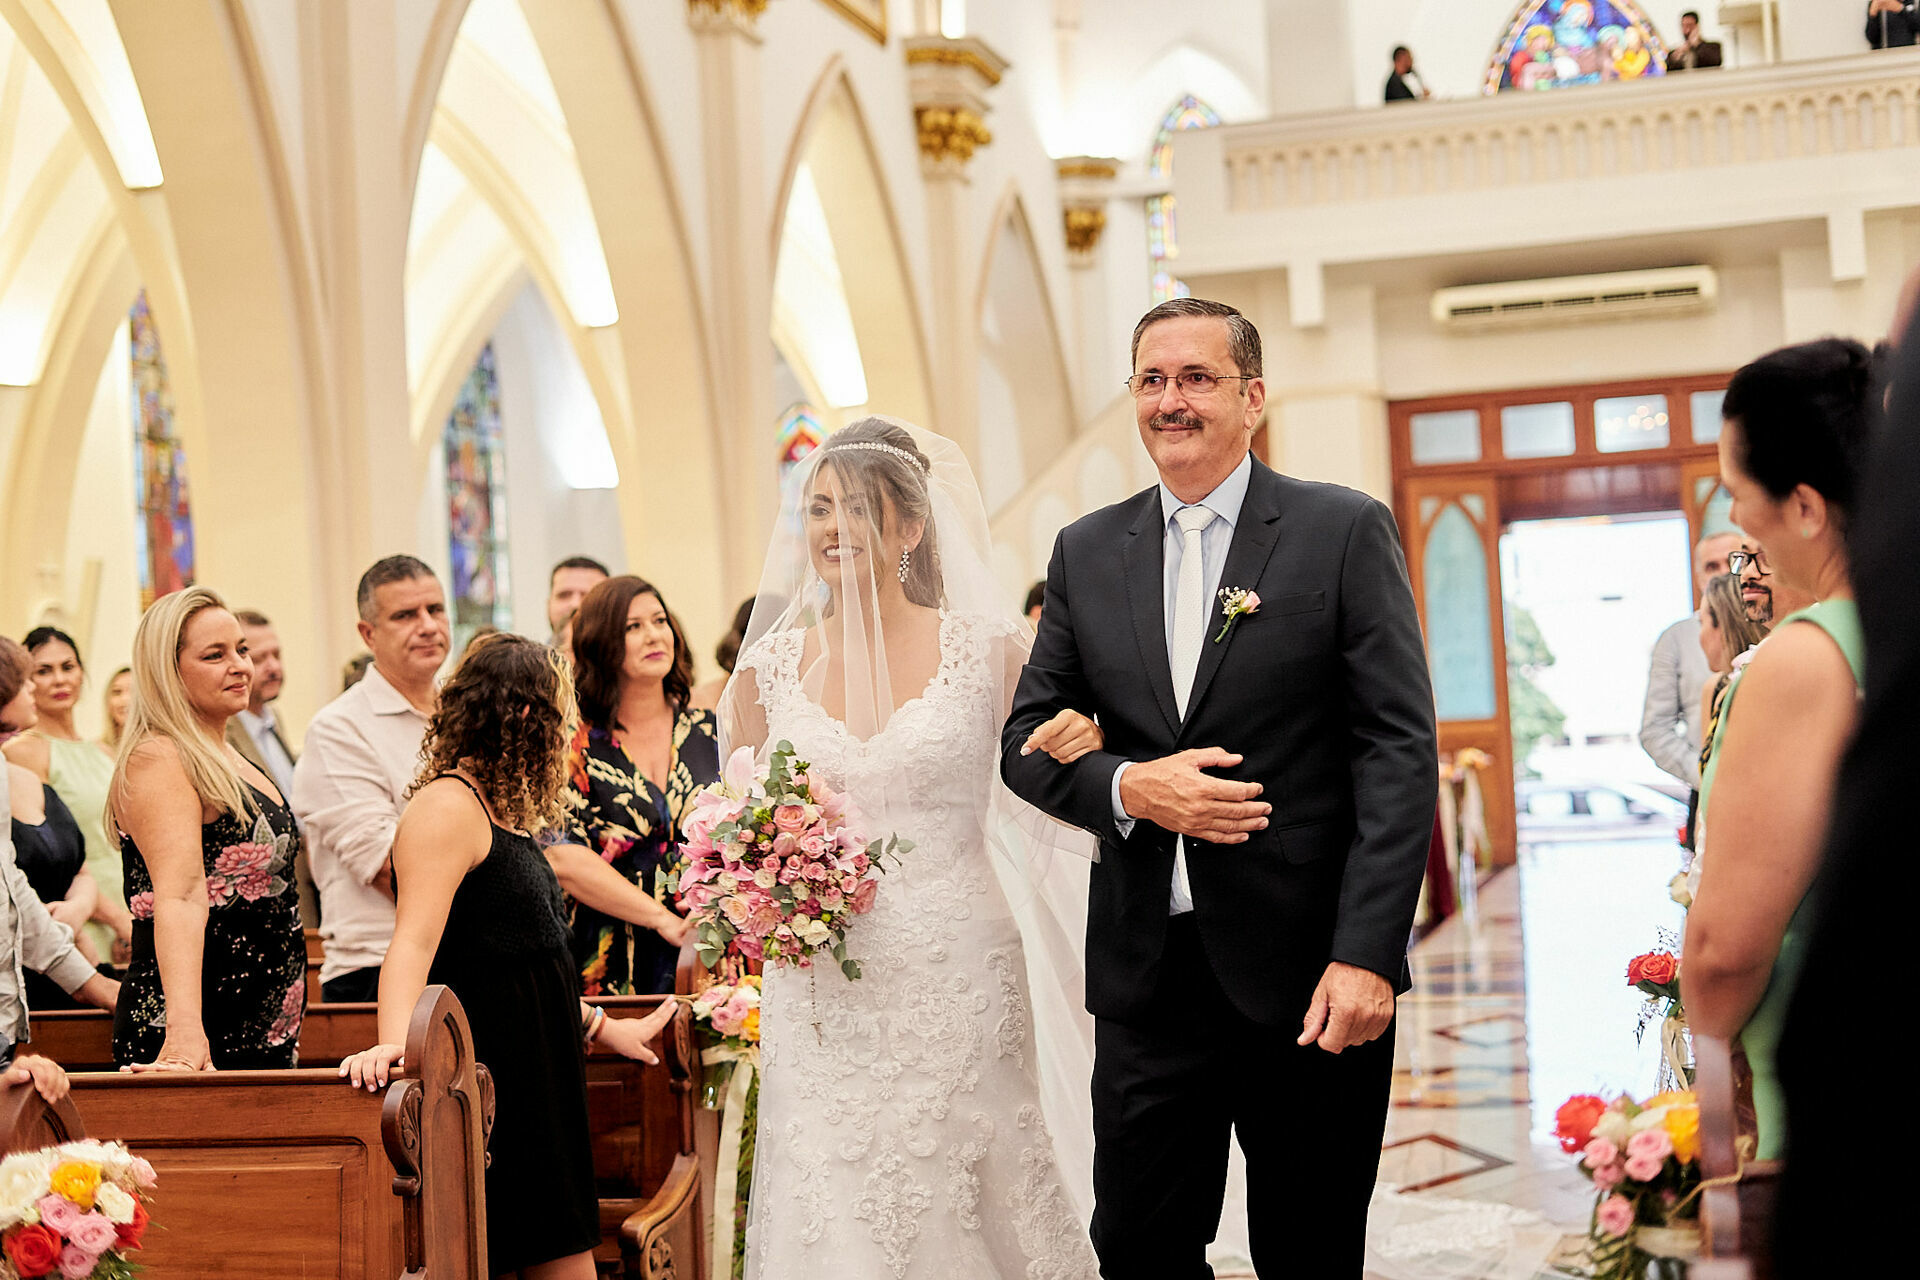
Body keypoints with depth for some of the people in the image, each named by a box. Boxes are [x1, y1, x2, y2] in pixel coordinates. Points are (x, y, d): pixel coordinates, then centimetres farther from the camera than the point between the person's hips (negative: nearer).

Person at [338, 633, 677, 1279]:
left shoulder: (501, 809, 19)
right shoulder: (446, 806, -13)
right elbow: (415, 941, -25)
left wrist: (599, 1026, 29)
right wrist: (393, 1042, -40)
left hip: (538, 1076, 10)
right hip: (490, 1078, -10)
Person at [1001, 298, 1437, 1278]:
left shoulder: (1346, 531, -2)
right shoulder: (1085, 553, 9)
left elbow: (1399, 752, -7)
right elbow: (1027, 743, 10)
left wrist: (1366, 954, -16)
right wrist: (1127, 787, -12)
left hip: (1309, 972, -3)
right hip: (1145, 972, 3)